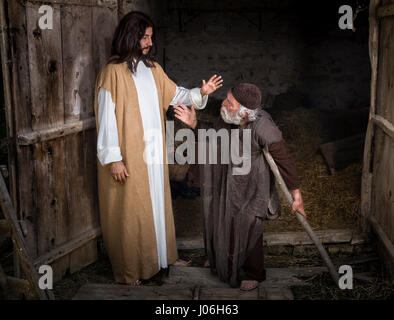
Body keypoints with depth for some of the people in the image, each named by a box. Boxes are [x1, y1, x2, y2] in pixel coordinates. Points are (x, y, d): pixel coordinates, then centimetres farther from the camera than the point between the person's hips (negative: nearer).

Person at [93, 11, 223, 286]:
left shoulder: (152, 68, 9)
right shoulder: (113, 71, -13)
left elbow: (174, 94, 14)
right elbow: (106, 117, -15)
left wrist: (201, 92, -5)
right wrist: (114, 158, -18)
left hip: (154, 152, 7)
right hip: (129, 154, -7)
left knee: (157, 203, 17)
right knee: (130, 209, 2)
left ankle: (163, 254, 34)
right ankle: (128, 269, 17)